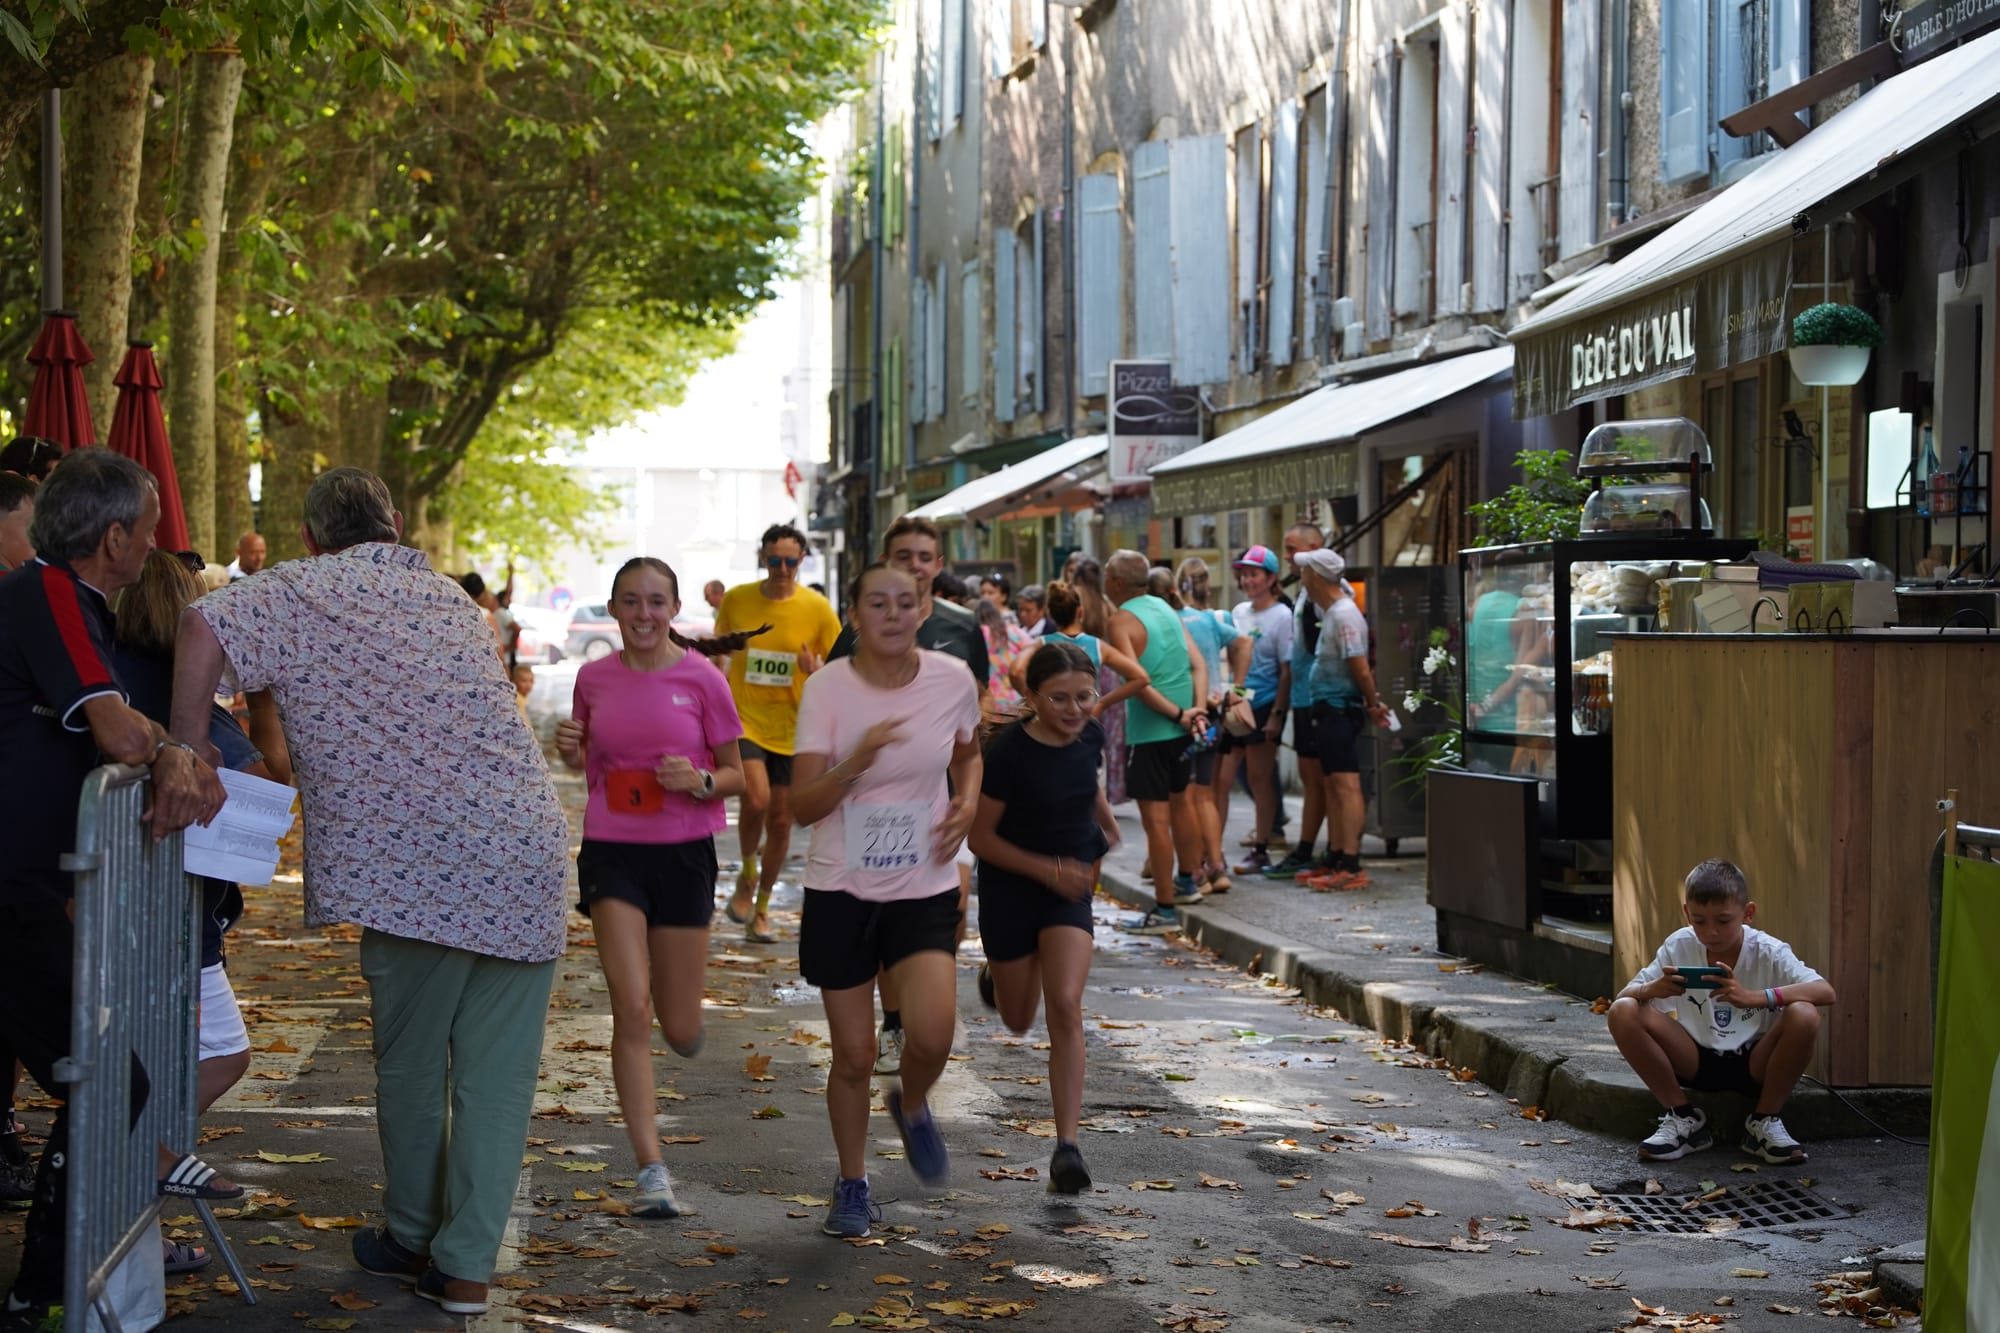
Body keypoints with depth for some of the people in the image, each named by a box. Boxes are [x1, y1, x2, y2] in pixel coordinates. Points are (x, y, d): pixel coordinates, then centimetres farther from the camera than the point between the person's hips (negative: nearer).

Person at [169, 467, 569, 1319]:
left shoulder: (311, 590, 3)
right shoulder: (449, 597, 21)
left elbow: (204, 625, -13)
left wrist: (188, 753, -3)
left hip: (419, 865, -4)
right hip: (528, 853, 5)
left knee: (408, 1062, 15)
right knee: (496, 1074, 8)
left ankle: (412, 1238, 31)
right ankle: (465, 1267, 10)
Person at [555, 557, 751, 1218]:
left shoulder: (702, 678, -5)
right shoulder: (594, 679, 3)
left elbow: (736, 776, 2)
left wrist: (700, 781, -19)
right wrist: (570, 751, -4)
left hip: (683, 852, -1)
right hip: (611, 851, 1)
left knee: (681, 1032, 5)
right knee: (631, 1008, -13)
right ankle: (651, 1169, -7)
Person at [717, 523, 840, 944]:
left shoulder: (817, 608, -5)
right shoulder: (736, 599, -2)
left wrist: (815, 673, -21)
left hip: (792, 728, 1)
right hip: (743, 720, -1)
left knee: (780, 820, 7)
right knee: (755, 799, -23)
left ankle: (762, 907, 26)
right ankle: (747, 875, 5)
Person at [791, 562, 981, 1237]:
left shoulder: (952, 680, -4)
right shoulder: (827, 688, -11)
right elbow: (803, 805, -14)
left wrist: (967, 802, -3)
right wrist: (859, 758, -30)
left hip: (925, 888, 1)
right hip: (841, 887, -1)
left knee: (932, 1033, -19)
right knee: (853, 1055, 4)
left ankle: (912, 1107, 17)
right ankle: (852, 1185, 28)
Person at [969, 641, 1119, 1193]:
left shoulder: (1091, 735, -7)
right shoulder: (1008, 752, -22)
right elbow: (981, 838, -16)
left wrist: (1109, 829, 17)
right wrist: (1048, 869, -23)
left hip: (1070, 888, 2)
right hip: (1011, 888, -2)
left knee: (1065, 1007, -14)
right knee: (1019, 1020, 15)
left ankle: (1067, 1146, -12)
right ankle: (994, 976, 53)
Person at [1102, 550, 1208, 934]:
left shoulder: (1121, 621, -12)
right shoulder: (1165, 608, 10)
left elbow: (1138, 682, -22)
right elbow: (1197, 663, 4)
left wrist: (1177, 714, -16)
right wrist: (1197, 709, -5)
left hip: (1148, 730, -8)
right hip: (1181, 728, 8)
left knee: (1156, 818, -5)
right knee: (1181, 801, 24)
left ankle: (1165, 910, -4)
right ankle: (1186, 881, 41)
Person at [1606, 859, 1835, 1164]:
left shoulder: (1768, 952, -15)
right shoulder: (1679, 946, -8)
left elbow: (1827, 992, -30)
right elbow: (1624, 995, -6)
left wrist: (1753, 997, -44)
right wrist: (1652, 989, -32)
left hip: (1754, 1063, -2)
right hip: (1696, 1062, 2)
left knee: (1803, 1016, -32)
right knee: (1622, 1012, -21)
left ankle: (1765, 1121, -8)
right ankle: (1683, 1117, -4)